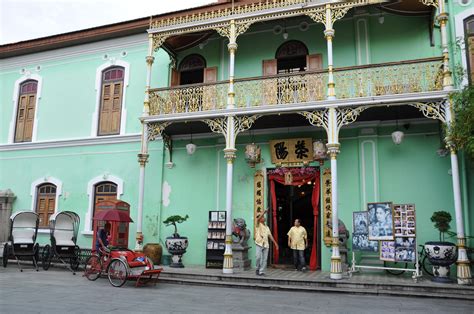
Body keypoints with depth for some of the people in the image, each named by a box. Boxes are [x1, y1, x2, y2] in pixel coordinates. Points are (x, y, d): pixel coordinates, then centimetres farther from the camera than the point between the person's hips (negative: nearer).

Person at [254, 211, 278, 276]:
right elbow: (258, 219, -18)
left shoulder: (267, 227, 18)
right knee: (258, 257, -16)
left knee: (264, 259, 1)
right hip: (259, 244, -5)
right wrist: (264, 212, -26)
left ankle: (262, 272, 7)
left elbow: (270, 236, 17)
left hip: (266, 245, 5)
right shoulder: (258, 225, 3)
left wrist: (275, 243, 9)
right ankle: (258, 269, 5)